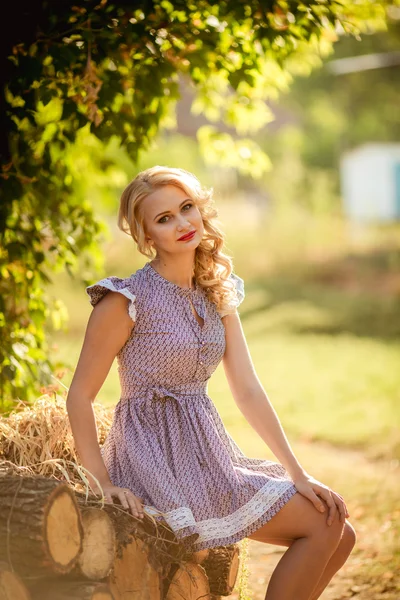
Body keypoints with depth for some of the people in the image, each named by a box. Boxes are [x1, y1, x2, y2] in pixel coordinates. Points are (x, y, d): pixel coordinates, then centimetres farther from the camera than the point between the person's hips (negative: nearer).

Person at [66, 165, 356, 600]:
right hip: (159, 462, -7)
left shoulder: (218, 294, 9)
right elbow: (79, 396, -10)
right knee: (321, 526, -11)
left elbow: (247, 390, 5)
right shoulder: (127, 299, -12)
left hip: (206, 450, 7)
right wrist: (103, 484, -16)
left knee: (340, 535, 2)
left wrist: (297, 474, -1)